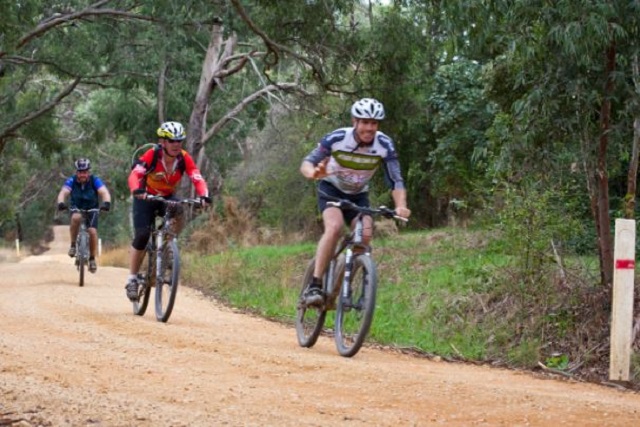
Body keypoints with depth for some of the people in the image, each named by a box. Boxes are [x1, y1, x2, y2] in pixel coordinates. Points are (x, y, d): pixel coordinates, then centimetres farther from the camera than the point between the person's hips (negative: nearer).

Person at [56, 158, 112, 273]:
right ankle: (73, 245, -16)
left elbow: (104, 192, -36)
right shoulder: (71, 181, -20)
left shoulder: (95, 181, -22)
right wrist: (61, 203, -55)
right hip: (76, 208, 0)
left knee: (92, 231, -18)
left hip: (92, 208, 0)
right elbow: (63, 192, -33)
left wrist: (106, 202, -57)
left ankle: (92, 259, 3)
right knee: (76, 218, -34)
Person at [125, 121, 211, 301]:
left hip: (168, 198, 2)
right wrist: (137, 190, -58)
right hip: (146, 198, -2)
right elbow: (134, 175, -36)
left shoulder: (184, 158, -19)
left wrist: (204, 196, -48)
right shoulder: (152, 155, -26)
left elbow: (197, 178, -28)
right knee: (142, 235, -16)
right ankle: (132, 278, -3)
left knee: (178, 213, -32)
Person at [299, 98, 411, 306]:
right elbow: (306, 163, -25)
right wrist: (314, 172, -50)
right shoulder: (337, 138, -26)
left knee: (366, 234, -20)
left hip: (358, 195, 3)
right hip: (331, 189, -3)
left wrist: (401, 206, -41)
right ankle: (315, 285, -28)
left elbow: (396, 181, -22)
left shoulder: (385, 145, -22)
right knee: (335, 227, -30)